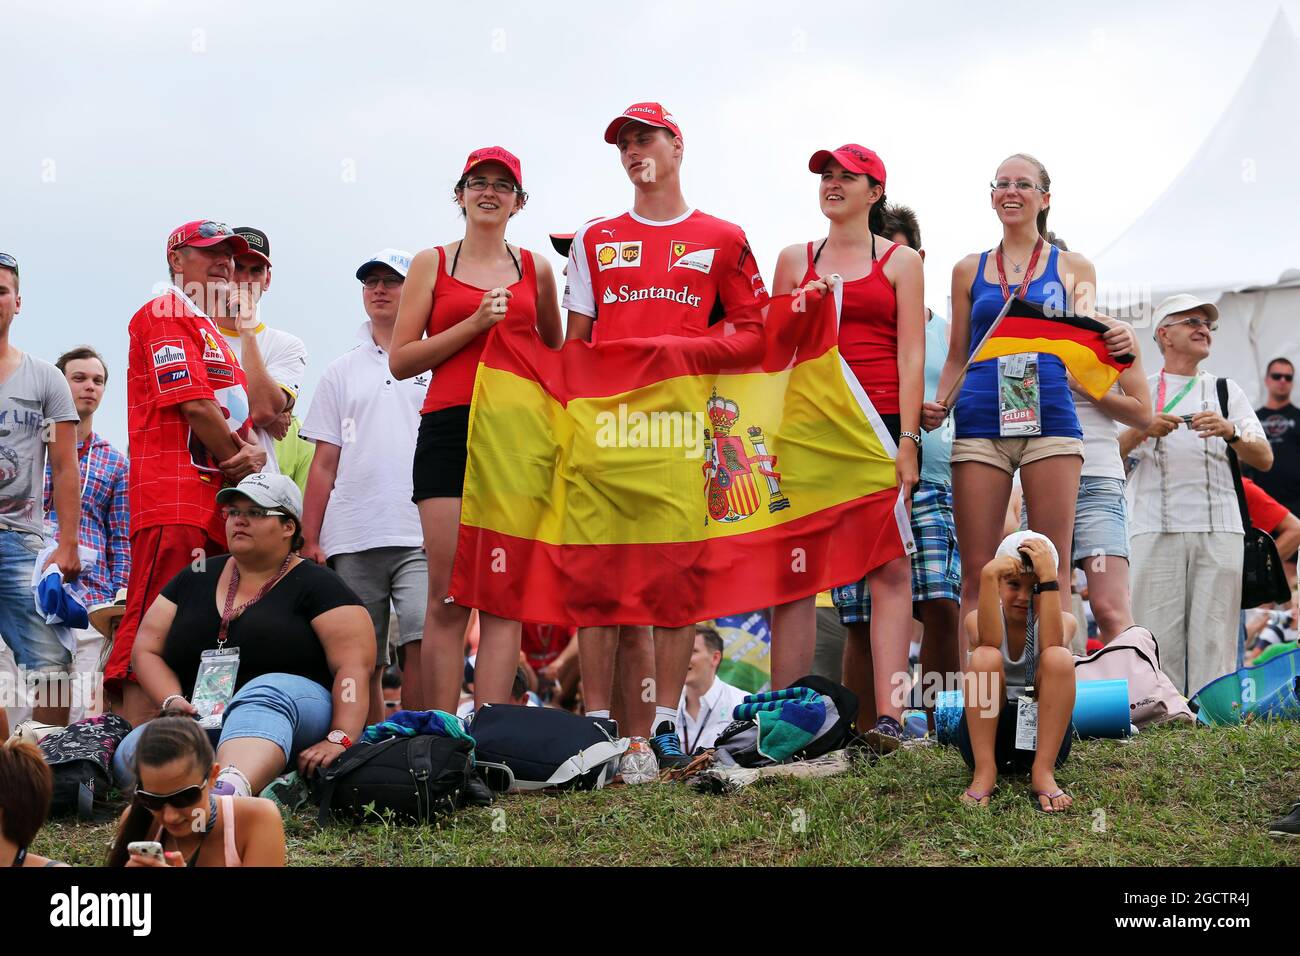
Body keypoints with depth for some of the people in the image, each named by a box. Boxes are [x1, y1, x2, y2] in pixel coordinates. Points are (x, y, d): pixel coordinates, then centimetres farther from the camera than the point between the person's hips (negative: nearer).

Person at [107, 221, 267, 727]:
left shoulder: (213, 333, 27)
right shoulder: (165, 314, -2)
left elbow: (234, 415, 24)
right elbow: (195, 405, -12)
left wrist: (253, 452, 1)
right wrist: (240, 463, -1)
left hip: (218, 504, 10)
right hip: (174, 499, -10)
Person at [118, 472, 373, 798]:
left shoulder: (315, 584, 4)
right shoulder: (195, 579, 19)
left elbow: (354, 666, -8)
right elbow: (146, 651, 16)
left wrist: (339, 739, -23)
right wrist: (173, 701, -5)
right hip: (203, 726, 5)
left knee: (265, 691, -39)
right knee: (132, 752, -25)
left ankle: (229, 790, -68)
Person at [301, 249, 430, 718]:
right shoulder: (342, 372, 18)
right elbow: (324, 463, 15)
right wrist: (310, 540, 7)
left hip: (421, 537, -2)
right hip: (350, 539, 3)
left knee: (422, 645, -16)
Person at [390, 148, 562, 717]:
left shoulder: (536, 269, 16)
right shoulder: (432, 265, 11)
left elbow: (556, 356, 28)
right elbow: (401, 360, 4)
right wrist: (475, 323, -6)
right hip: (449, 431, -2)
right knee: (448, 594, -8)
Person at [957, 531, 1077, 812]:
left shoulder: (1064, 621, 1)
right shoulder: (975, 619, -1)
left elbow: (1050, 646, -25)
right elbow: (988, 642, -27)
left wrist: (1048, 578, -30)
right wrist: (987, 576, -36)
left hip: (1042, 736, 0)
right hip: (987, 734, 0)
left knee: (1059, 657, -26)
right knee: (985, 657, -27)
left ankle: (1043, 773, -26)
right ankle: (984, 772, -27)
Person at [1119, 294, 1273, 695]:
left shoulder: (1227, 390, 19)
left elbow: (1264, 460, 10)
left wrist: (1231, 432, -10)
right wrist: (1143, 430, -13)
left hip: (1219, 529, 2)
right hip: (1155, 528, -1)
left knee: (1215, 633, -6)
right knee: (1159, 632, -8)